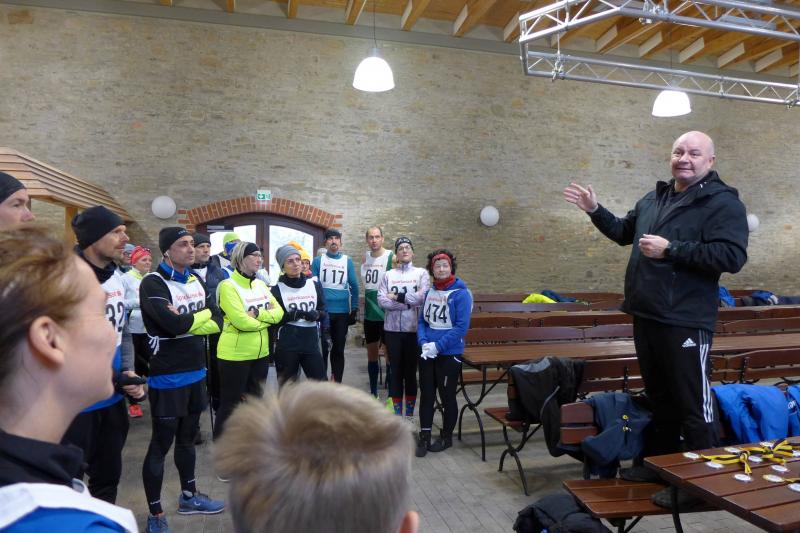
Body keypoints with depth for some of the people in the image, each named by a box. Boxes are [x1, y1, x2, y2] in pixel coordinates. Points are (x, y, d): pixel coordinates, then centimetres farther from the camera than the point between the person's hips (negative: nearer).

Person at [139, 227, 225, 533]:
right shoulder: (153, 284, -15)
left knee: (187, 438, 21)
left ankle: (188, 496, 39)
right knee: (161, 444, 5)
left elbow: (217, 322, 0)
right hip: (167, 377, -7)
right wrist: (201, 315, -10)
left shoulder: (195, 281, 8)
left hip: (196, 372, 7)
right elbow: (175, 325, -28)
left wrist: (185, 319, -16)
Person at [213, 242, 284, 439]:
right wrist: (268, 317, -9)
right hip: (235, 354, -7)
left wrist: (257, 314, -17)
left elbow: (279, 312, 0)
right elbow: (242, 322, -24)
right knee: (230, 404, 4)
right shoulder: (228, 286, -14)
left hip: (260, 353, 7)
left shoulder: (261, 285, 8)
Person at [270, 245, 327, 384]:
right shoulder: (277, 289, -4)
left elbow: (323, 313, 8)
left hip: (311, 345, 2)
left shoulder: (314, 285, 5)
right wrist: (289, 316, -20)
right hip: (286, 348, -2)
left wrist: (316, 315, -13)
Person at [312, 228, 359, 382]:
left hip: (342, 312, 1)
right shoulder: (318, 261, 0)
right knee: (322, 348, 7)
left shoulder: (347, 261, 2)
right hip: (322, 311, -1)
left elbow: (354, 286, 3)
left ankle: (337, 383, 22)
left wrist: (355, 309, -1)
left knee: (339, 348, 11)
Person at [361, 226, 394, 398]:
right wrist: (365, 300, 15)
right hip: (370, 314, 6)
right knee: (371, 354, 15)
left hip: (386, 314, -6)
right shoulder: (365, 257, 7)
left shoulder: (390, 257, -11)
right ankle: (373, 393, 28)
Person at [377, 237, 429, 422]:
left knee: (411, 371, 7)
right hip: (393, 329, 1)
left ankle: (410, 415, 20)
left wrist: (397, 297, -9)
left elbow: (422, 297, -14)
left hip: (414, 329, -1)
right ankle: (397, 414, 19)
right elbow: (382, 300, -7)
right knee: (395, 371, 7)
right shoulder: (388, 275, 6)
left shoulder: (421, 273, 3)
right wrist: (409, 301, -14)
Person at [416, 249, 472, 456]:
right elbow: (422, 320, 9)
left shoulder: (460, 293, -11)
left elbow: (461, 327, -17)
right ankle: (424, 438, 22)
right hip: (426, 354, 5)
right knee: (426, 395, 10)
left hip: (449, 354, -5)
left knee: (447, 396, 9)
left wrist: (438, 346, -20)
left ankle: (446, 437, 27)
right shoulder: (429, 292, 6)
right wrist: (423, 342, -8)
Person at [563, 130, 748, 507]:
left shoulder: (722, 203, -9)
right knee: (658, 396, 20)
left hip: (685, 322, -8)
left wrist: (670, 250, -23)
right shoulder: (653, 199, 14)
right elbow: (624, 233, 28)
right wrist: (594, 210, 18)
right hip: (646, 317, 8)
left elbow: (732, 256, -22)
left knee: (693, 404, 0)